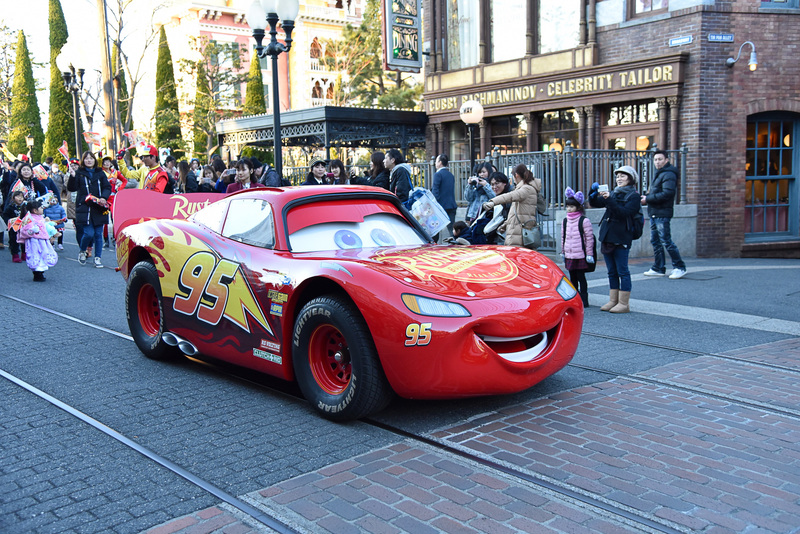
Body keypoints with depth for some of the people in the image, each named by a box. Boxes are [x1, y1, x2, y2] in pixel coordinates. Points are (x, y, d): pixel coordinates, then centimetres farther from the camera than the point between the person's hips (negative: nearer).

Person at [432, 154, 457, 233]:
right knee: (452, 228, 4)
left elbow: (435, 191, -13)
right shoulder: (451, 175, 13)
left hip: (442, 205, -6)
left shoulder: (438, 174, -9)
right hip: (452, 205, 6)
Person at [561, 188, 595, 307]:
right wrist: (563, 252, 18)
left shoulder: (584, 221, -8)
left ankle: (584, 300, 7)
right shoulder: (566, 221, 12)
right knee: (572, 277, 12)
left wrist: (589, 254, -9)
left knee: (581, 277, -1)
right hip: (569, 255, 6)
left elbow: (589, 238, -7)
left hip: (580, 255, -6)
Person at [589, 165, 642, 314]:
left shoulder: (634, 196, -3)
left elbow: (625, 212, -18)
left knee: (622, 271, -3)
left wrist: (609, 200, -24)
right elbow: (594, 203, 12)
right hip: (607, 236, 7)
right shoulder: (614, 193, 16)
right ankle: (613, 301, 18)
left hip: (621, 238, -7)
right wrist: (594, 192, -6)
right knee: (612, 272, 11)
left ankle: (624, 303, 2)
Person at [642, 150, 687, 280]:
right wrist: (646, 198, 4)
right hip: (654, 214, 10)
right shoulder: (659, 174, 20)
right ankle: (658, 268, 19)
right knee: (655, 241, 12)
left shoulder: (668, 174, -12)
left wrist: (648, 198, -18)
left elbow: (667, 194, -22)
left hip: (662, 214, -10)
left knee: (666, 241, -8)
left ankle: (680, 268, 0)